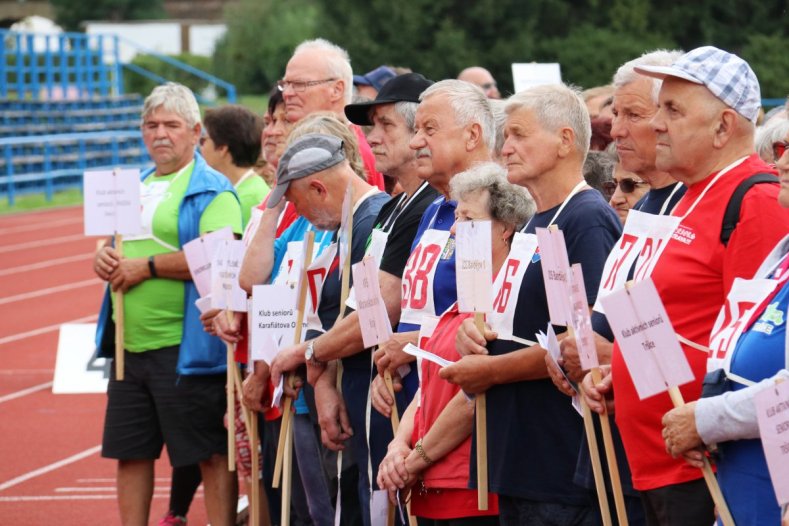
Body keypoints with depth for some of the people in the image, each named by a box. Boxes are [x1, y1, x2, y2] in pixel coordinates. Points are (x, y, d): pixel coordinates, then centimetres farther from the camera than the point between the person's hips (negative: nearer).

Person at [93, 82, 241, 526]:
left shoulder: (211, 190, -8)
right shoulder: (136, 186, 18)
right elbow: (114, 241, 27)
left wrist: (147, 265, -16)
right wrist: (104, 257, 3)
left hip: (185, 348, -8)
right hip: (131, 346, 8)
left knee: (211, 452, -2)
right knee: (130, 451, 13)